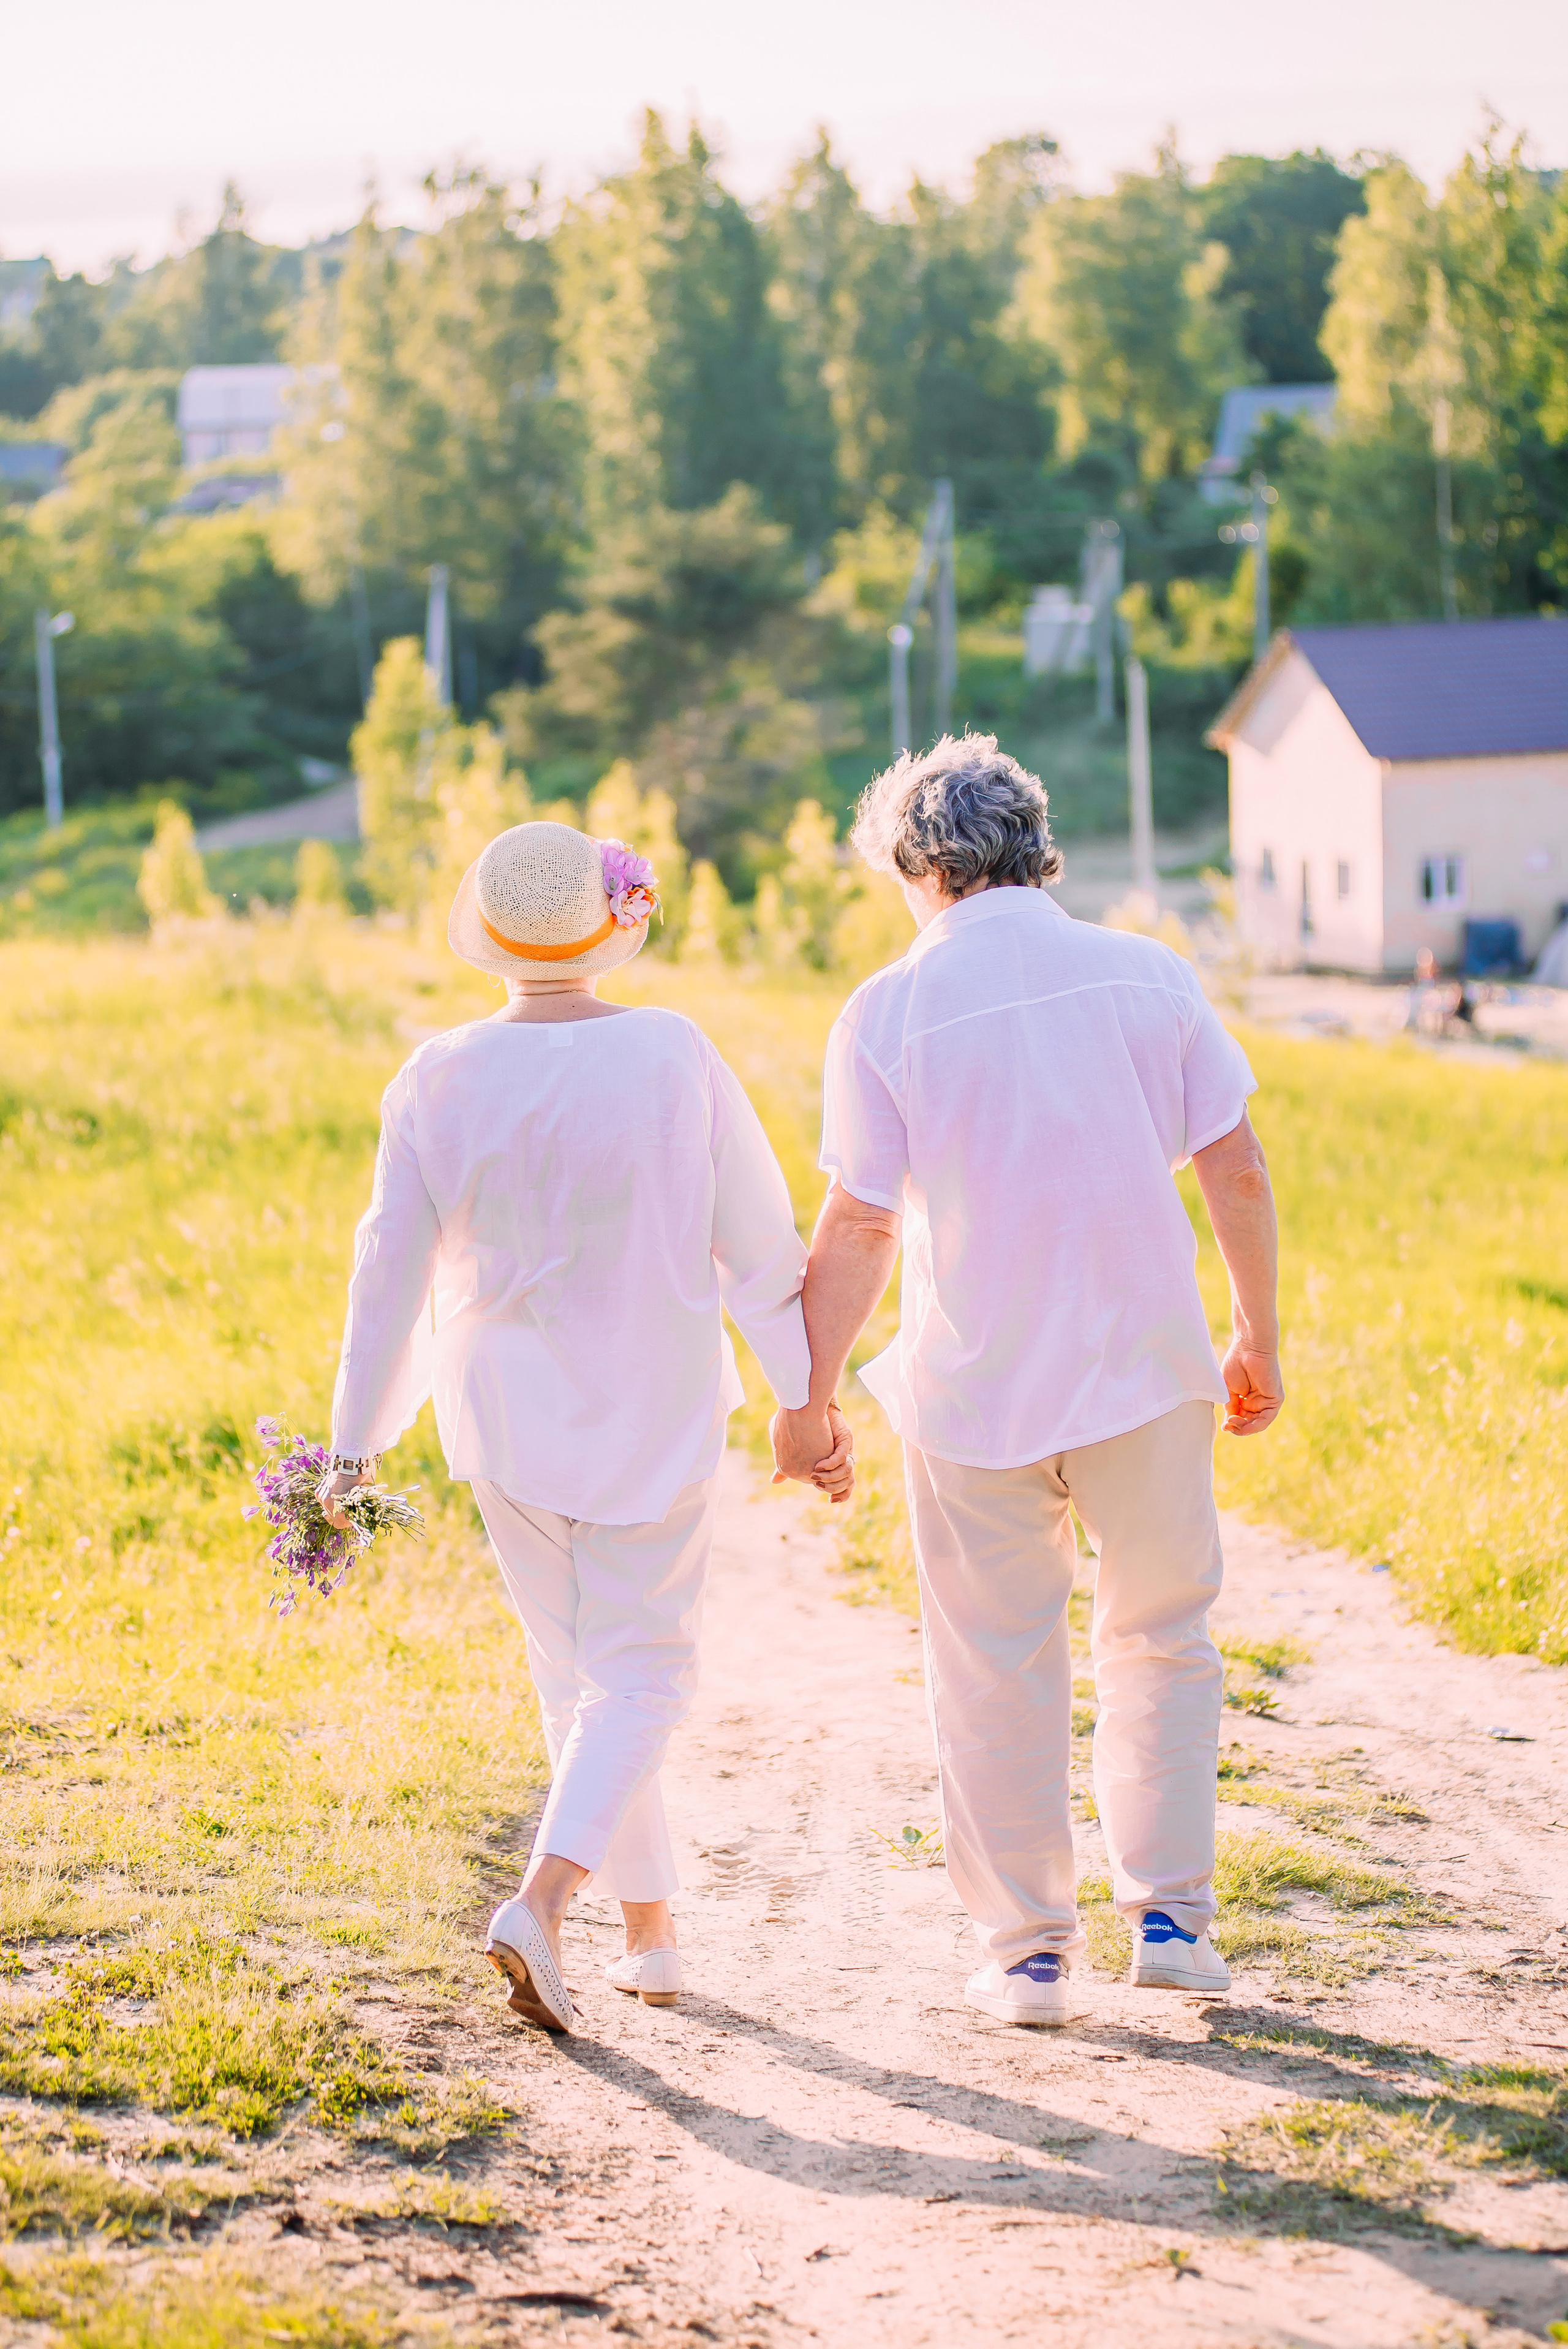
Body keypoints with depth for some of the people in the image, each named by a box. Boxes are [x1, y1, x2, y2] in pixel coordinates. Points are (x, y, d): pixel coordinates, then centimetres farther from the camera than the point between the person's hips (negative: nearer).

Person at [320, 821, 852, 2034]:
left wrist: (357, 1445, 2)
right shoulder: (673, 1056, -13)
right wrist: (811, 1396, 2)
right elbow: (760, 1242, -8)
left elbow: (391, 1268, -5)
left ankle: (650, 1928, 25)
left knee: (575, 1669, 18)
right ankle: (543, 1899, -16)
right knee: (639, 1674, 5)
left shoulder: (440, 1080, -10)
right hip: (653, 1413, -2)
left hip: (505, 1410, 2)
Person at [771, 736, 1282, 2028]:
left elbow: (857, 1228, -8)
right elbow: (1238, 1170, 1)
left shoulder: (888, 1012, -8)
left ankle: (1029, 1949, 16)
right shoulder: (1148, 975, -1)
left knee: (998, 1673, 10)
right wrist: (1260, 1338, 13)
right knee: (1163, 1637, 18)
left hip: (976, 1386, -2)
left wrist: (809, 1399, 2)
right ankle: (1170, 1916, 16)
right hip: (1146, 1368, 2)